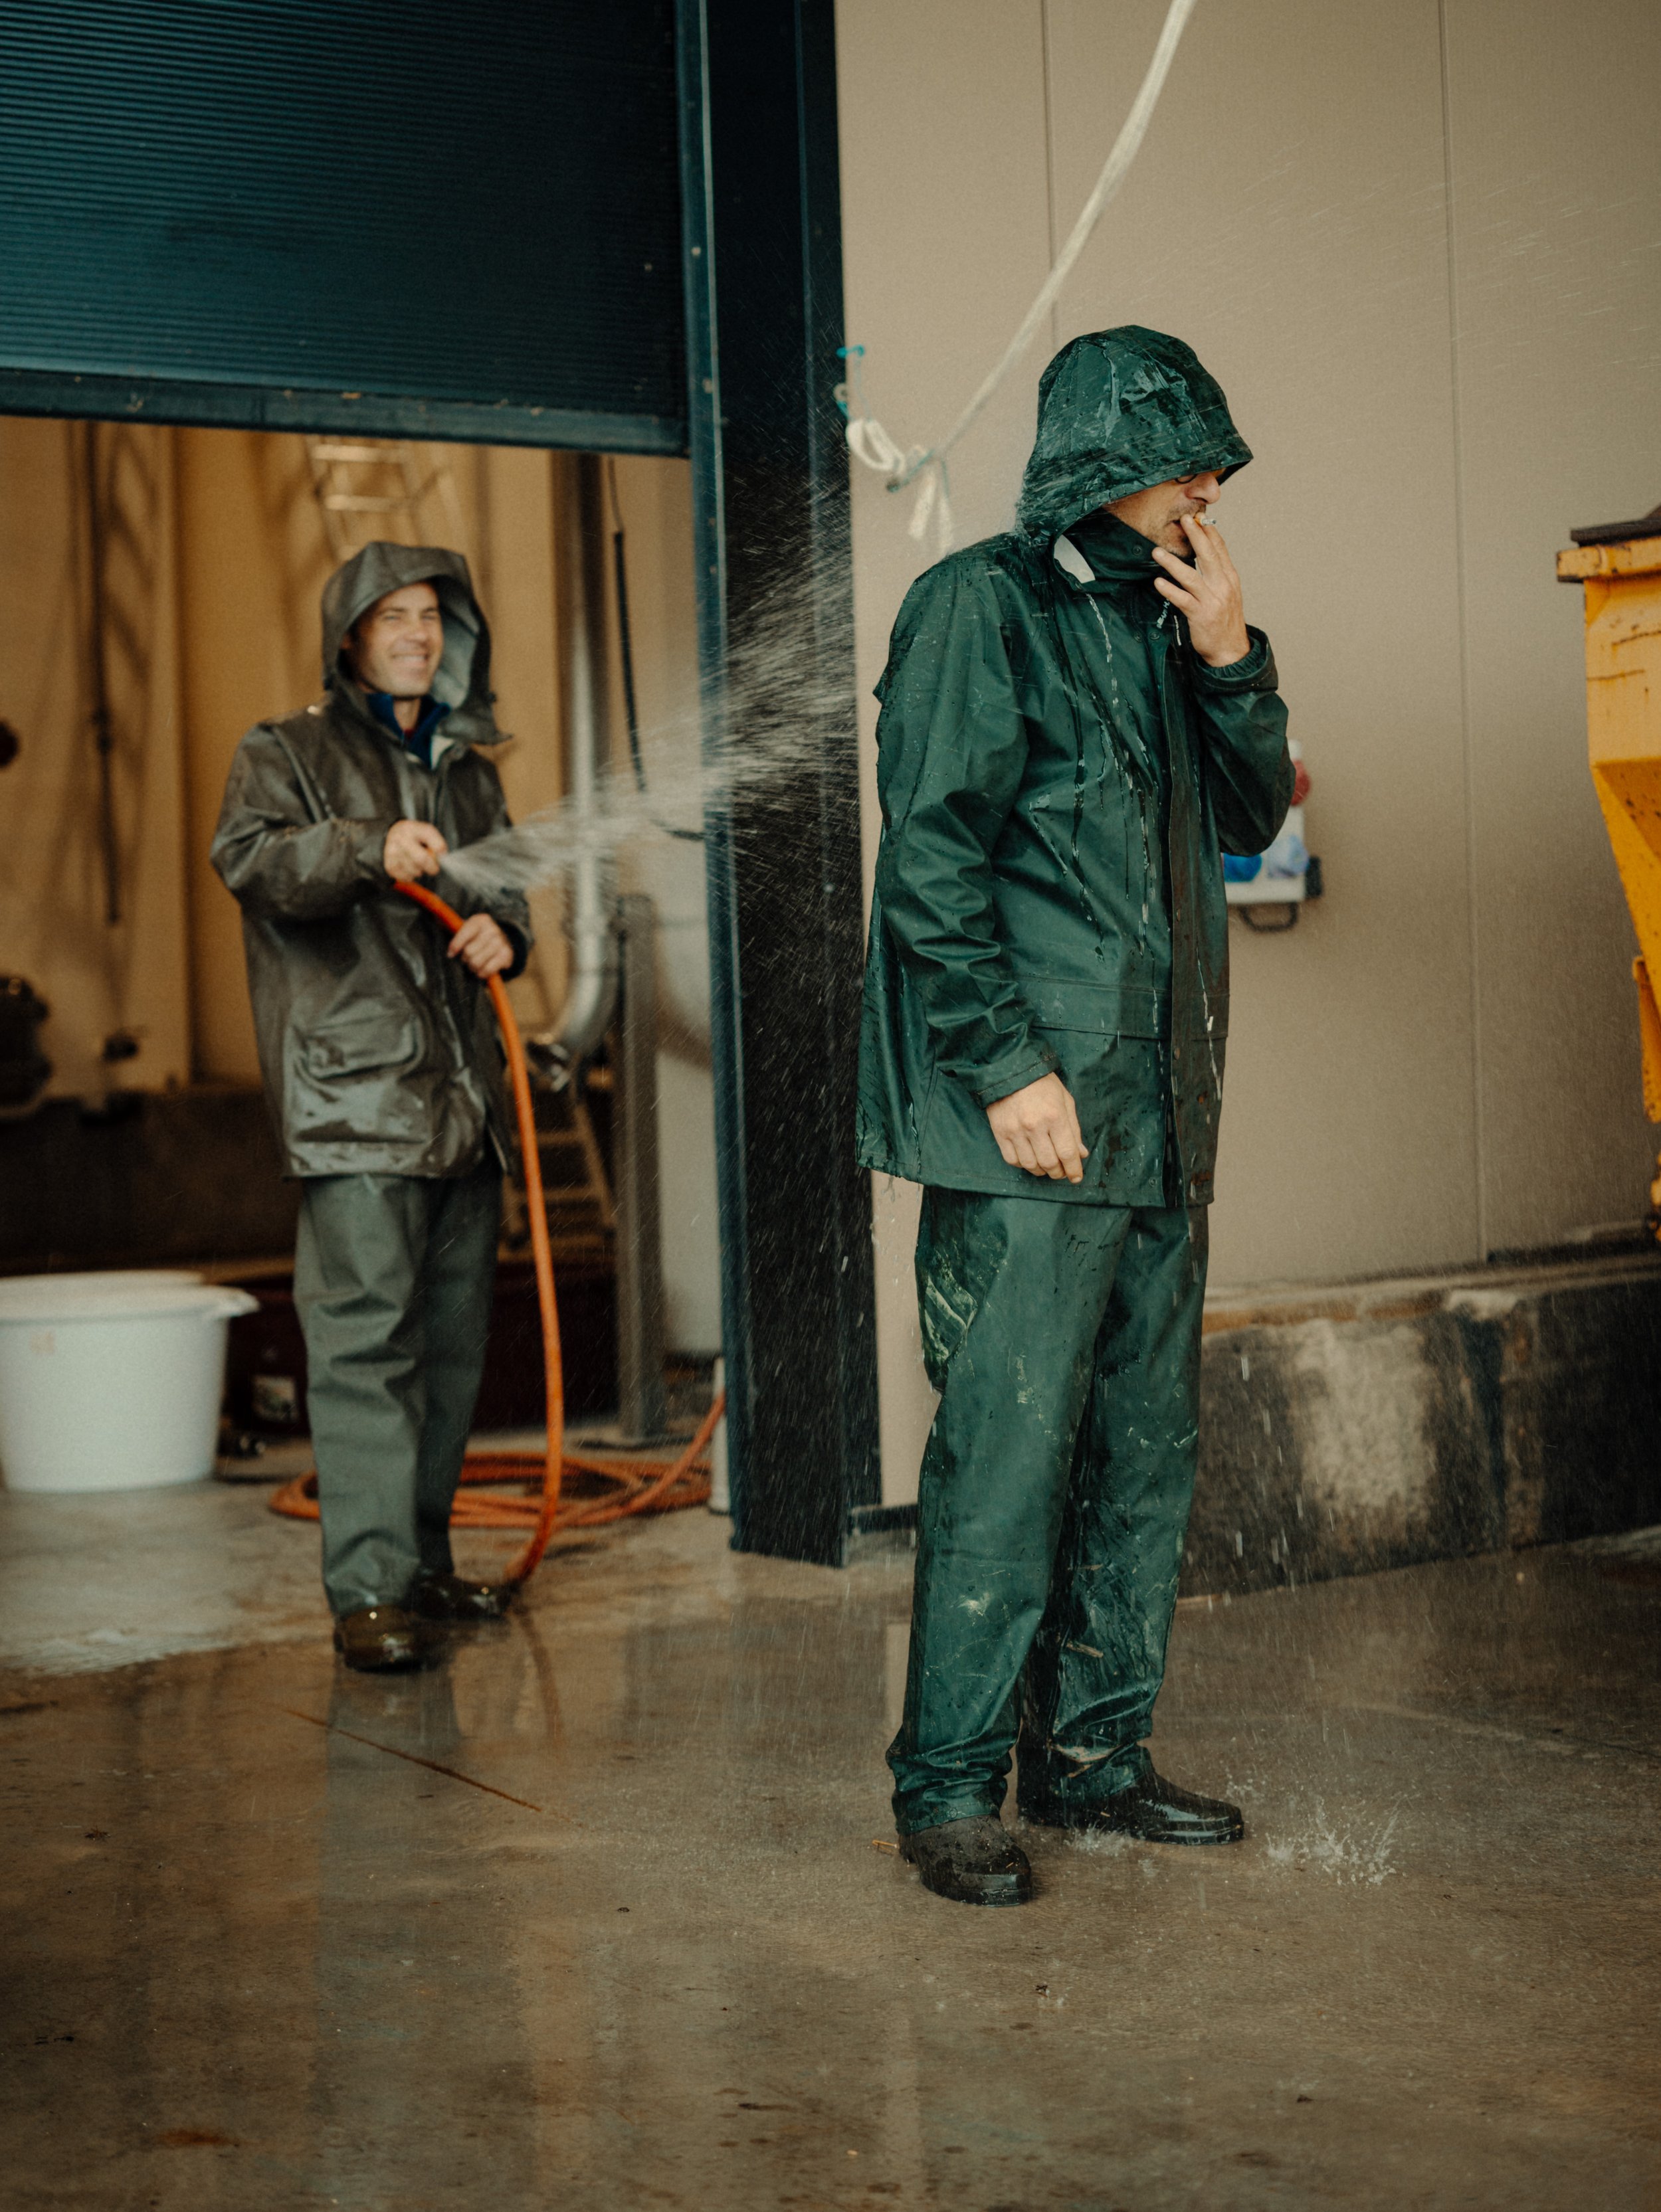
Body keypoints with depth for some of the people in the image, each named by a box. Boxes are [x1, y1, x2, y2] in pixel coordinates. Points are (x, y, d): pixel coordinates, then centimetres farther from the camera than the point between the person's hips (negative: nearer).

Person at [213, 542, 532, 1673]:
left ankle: (425, 1558, 21)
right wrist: (370, 848, -30)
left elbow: (507, 888, 30)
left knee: (454, 1336, 10)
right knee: (365, 1336, -12)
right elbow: (248, 855, -13)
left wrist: (503, 931, 5)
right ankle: (370, 1589, -11)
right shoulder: (286, 753, 5)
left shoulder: (468, 769, 23)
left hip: (463, 1096, 7)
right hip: (353, 1095, -6)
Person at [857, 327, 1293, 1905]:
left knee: (1145, 1445, 11)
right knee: (1007, 1449, -8)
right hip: (1030, 1120, -8)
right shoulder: (979, 608, -6)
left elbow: (1250, 819, 20)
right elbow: (929, 860, -12)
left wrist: (1229, 657, 5)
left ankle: (1092, 1754, 22)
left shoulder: (1156, 619, 18)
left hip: (1156, 1119, 9)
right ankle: (950, 1786, 2)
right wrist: (1007, 1067, -17)